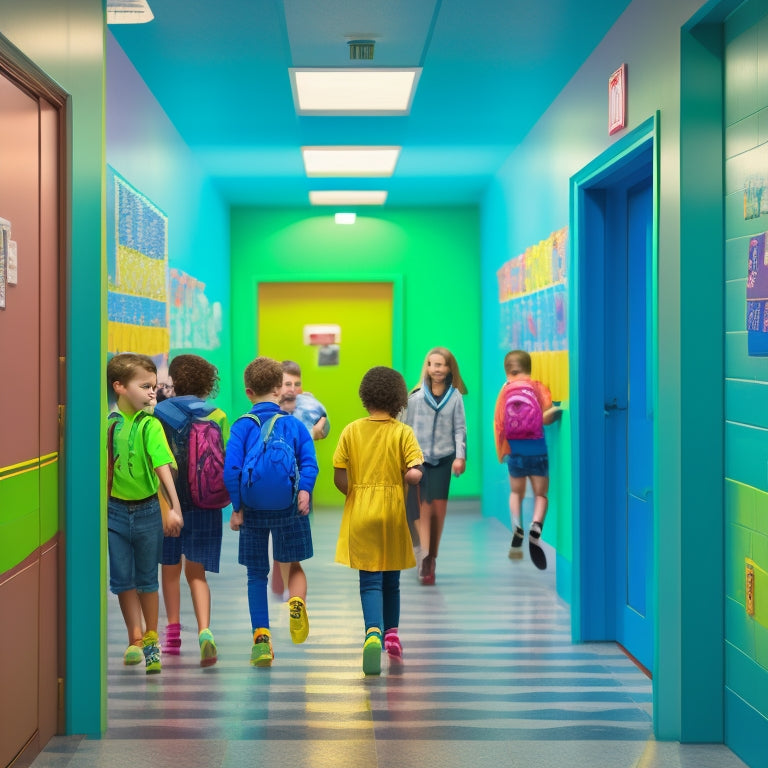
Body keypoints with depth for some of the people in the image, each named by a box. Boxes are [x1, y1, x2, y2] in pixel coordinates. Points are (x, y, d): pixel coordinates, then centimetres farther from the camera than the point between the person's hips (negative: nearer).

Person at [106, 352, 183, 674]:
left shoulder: (150, 425, -8)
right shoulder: (107, 423, -4)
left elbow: (163, 466, -17)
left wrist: (174, 507, -27)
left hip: (147, 509, -1)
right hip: (114, 509, 1)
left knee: (147, 579, 10)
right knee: (122, 578, 4)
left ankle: (151, 640, 25)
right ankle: (135, 639, 17)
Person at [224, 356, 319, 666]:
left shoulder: (242, 426, -1)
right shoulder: (295, 424, 4)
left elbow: (231, 469, -8)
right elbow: (309, 461, -9)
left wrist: (237, 507, -4)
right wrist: (304, 490, -15)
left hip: (253, 510, 0)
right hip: (289, 508, 0)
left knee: (256, 574, 11)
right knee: (293, 565, 17)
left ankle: (261, 638, 3)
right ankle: (297, 601, -15)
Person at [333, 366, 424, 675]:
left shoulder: (351, 431, -2)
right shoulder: (403, 433, -5)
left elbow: (339, 478, -4)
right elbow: (414, 475, -15)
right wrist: (399, 477, 7)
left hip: (360, 515, 0)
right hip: (394, 514, 0)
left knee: (370, 582, -1)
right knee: (391, 580, 19)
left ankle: (374, 633, -23)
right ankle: (391, 633, 25)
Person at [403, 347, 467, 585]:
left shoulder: (455, 397, 3)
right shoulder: (416, 397, 1)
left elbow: (459, 428, 3)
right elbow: (407, 428, 5)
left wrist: (460, 456, -7)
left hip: (443, 458, 1)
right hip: (419, 456, -1)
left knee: (439, 508, 4)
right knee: (424, 506, -9)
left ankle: (431, 558, 16)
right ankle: (425, 557, -16)